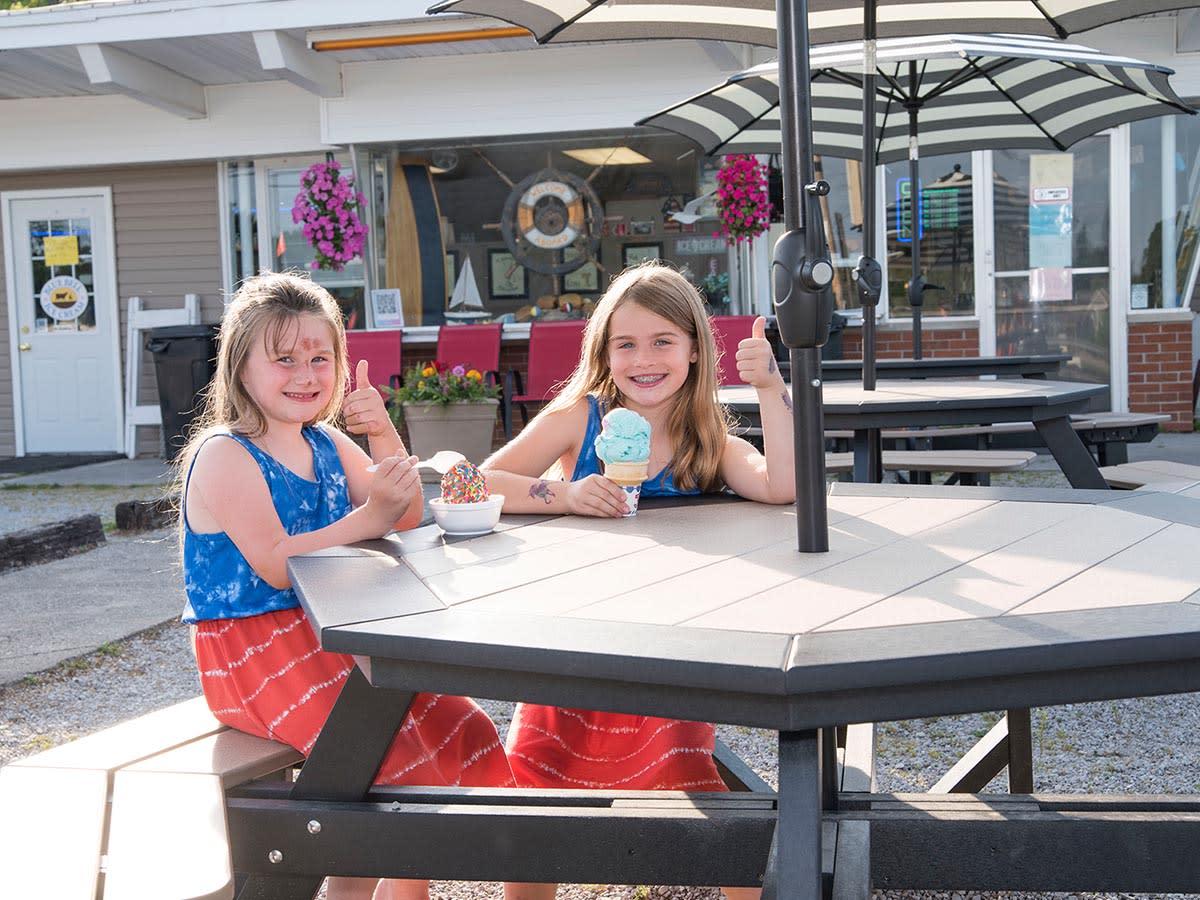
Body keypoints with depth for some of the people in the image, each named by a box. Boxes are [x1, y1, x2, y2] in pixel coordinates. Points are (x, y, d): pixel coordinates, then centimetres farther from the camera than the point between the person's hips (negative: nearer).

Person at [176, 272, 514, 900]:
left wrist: (384, 436, -6)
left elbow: (406, 518, 8)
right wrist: (366, 519, -29)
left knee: (461, 732, 1)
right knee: (396, 751, -21)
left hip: (326, 633, 8)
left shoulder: (325, 442, 10)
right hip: (253, 649, -8)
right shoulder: (225, 455, -12)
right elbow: (275, 565, -22)